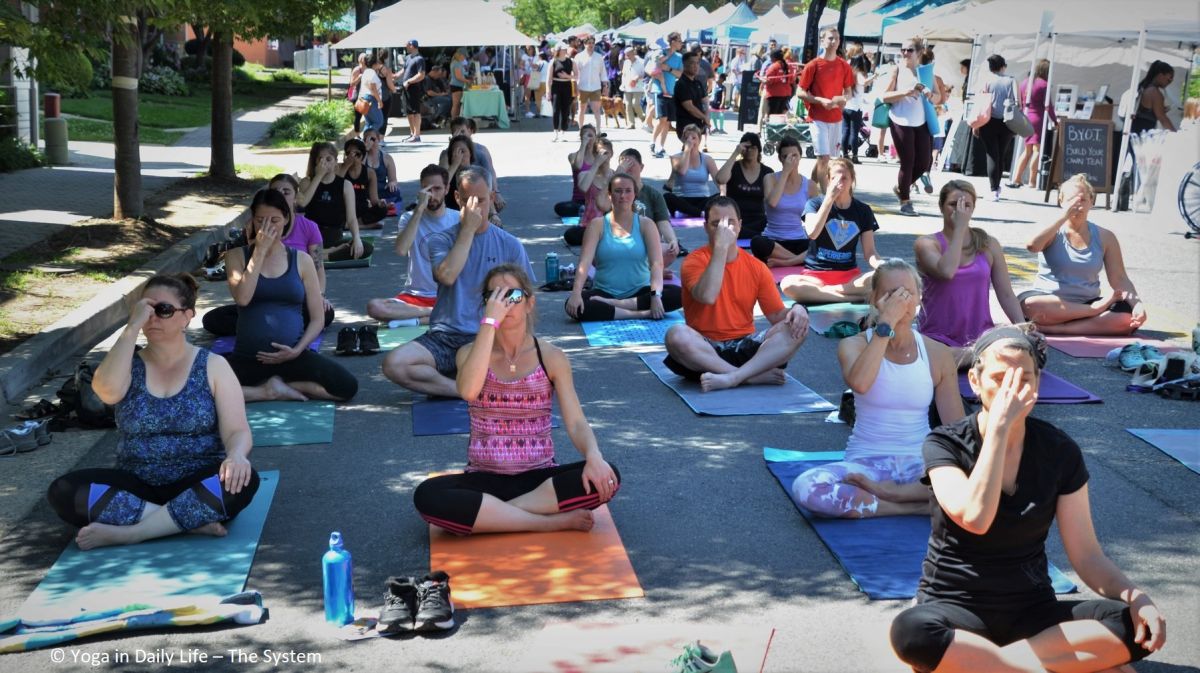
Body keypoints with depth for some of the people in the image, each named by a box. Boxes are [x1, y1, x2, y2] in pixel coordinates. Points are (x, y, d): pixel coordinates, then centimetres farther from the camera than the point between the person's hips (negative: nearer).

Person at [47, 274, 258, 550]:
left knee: (242, 480, -35)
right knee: (63, 491, -24)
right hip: (137, 486, 2)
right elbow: (107, 392, -18)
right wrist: (133, 326, -19)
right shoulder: (128, 364, 6)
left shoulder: (212, 366, 2)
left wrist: (236, 456, -29)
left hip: (198, 486, -2)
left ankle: (124, 532, -28)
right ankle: (190, 521, -28)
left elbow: (237, 431, -5)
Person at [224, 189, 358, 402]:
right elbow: (242, 298, -15)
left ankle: (278, 383, -3)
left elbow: (318, 317, 6)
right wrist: (260, 250, -11)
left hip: (291, 356, 0)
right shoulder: (237, 256, 5)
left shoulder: (301, 260, 7)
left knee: (347, 386, -25)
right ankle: (272, 391, -8)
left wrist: (297, 350, -10)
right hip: (247, 357, 0)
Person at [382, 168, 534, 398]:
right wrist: (468, 229, -10)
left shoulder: (510, 245, 10)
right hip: (445, 336, 0)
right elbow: (447, 276, -14)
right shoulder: (441, 240, 8)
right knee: (393, 365, -27)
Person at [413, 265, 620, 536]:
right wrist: (490, 321, -22)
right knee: (427, 496, -31)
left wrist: (594, 456, -28)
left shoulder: (552, 358, 1)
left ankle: (489, 513, -21)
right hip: (484, 479, 0)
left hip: (539, 477, 1)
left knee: (606, 477, -28)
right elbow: (468, 391, -23)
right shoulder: (471, 352, 1)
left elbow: (576, 422, -6)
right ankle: (553, 522, -24)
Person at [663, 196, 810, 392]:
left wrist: (797, 309, -16)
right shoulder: (695, 261, -3)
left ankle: (731, 377, -32)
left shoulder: (756, 267, 8)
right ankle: (757, 375, -29)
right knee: (677, 335, -35)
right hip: (707, 349, -3)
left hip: (745, 346, 3)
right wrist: (720, 246, -21)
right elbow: (707, 296, -24)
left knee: (796, 327, -19)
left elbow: (777, 315, 8)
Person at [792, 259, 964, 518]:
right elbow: (859, 383, -27)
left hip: (920, 464, 2)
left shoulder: (937, 353, 4)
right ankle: (915, 507, -21)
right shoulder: (855, 345, -2)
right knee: (806, 487, -33)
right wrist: (886, 323, -22)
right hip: (867, 463, -1)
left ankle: (887, 491, -15)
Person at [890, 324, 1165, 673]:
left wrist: (1136, 596, -19)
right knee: (911, 631, -38)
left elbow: (1086, 555, 1)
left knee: (1139, 626, -23)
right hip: (955, 607, -3)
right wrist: (999, 425, -27)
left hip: (1033, 610, 4)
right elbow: (975, 519, -28)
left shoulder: (1060, 452, -1)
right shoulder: (943, 445, -10)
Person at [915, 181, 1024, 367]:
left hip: (981, 336, 2)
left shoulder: (989, 245, 10)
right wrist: (960, 227, -14)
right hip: (939, 338, -2)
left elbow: (1006, 295, 9)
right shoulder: (927, 244, 0)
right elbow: (947, 271, -22)